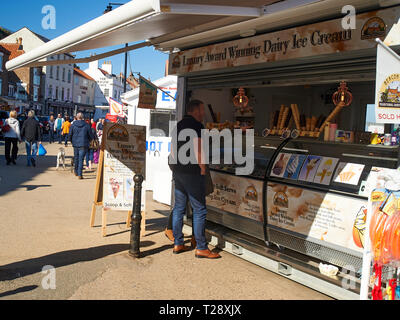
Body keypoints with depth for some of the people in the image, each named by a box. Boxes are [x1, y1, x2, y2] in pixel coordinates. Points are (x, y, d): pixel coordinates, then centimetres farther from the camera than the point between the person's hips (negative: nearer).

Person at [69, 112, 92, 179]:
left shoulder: (73, 125, -1)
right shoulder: (87, 125, -5)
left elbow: (70, 135, 1)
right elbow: (90, 136, 0)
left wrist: (72, 141, 19)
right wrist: (88, 141, 19)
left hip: (75, 144, 3)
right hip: (83, 145, -2)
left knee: (76, 157, 19)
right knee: (81, 159, -3)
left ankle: (76, 172, 33)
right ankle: (79, 174, -9)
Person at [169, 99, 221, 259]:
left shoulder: (178, 125, 15)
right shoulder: (196, 125, -11)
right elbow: (197, 150, -19)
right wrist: (203, 169, -9)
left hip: (178, 172, 9)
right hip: (192, 173, -9)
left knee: (179, 208, 12)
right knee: (199, 210, -3)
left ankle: (178, 244, 18)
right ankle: (201, 248, 0)